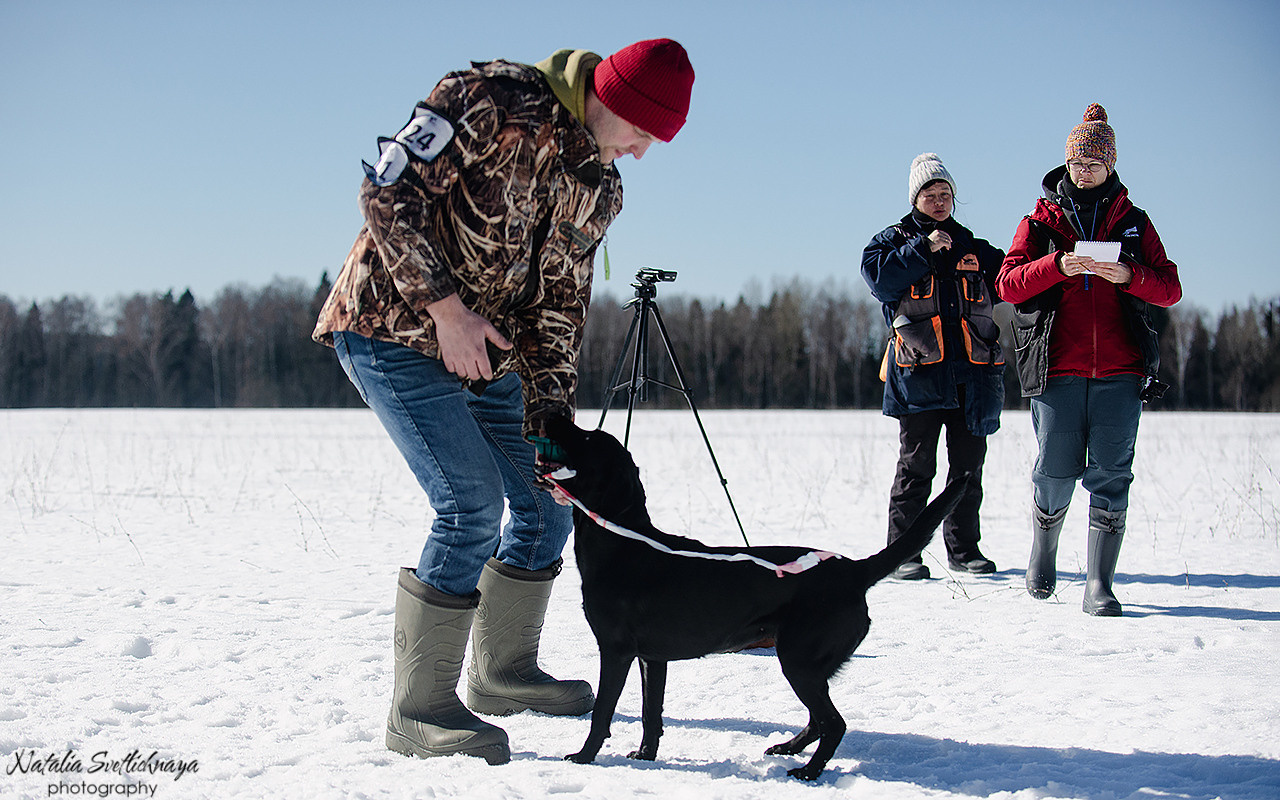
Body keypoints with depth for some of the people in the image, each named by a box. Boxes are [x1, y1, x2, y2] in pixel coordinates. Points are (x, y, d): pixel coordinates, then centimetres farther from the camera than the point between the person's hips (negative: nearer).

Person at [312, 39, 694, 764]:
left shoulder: (596, 188, 5)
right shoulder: (491, 102, -18)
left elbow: (559, 303, 6)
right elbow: (388, 189, -20)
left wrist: (548, 420, -3)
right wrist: (444, 305, -23)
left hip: (480, 354, 9)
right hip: (393, 328, -9)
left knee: (549, 497, 11)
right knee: (473, 504, -19)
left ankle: (503, 672, 30)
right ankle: (421, 709, -8)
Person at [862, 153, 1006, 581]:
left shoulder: (973, 246, 20)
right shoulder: (894, 239, 10)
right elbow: (880, 280, -9)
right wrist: (923, 249, -14)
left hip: (972, 369, 4)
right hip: (920, 369, -4)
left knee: (968, 465, 7)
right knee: (916, 465, -5)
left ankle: (964, 547, 17)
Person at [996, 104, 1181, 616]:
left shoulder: (1133, 222, 14)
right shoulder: (1041, 221, 10)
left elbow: (1170, 289, 8)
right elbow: (1008, 283, -1)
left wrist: (1129, 276, -12)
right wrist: (1058, 266, -18)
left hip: (1120, 372, 1)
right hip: (1057, 371, -1)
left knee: (1111, 477, -4)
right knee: (1056, 473, 1)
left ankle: (1099, 586, -1)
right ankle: (1042, 557, 28)